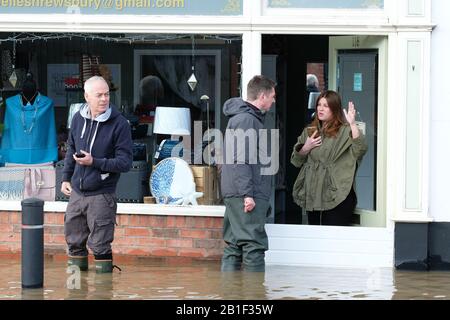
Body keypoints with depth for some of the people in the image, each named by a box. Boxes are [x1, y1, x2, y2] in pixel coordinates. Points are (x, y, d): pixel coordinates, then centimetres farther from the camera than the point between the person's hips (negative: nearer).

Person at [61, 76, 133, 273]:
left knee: (100, 245, 0)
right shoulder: (78, 118, 3)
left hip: (102, 195, -5)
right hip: (77, 192, 5)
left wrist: (94, 162, -20)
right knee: (74, 241, 16)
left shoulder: (119, 124, -13)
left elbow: (125, 162, -14)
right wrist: (66, 178, 14)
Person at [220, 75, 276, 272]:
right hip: (245, 195, -11)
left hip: (234, 196, 11)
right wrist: (248, 193, -21)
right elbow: (241, 160, -19)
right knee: (254, 246, -10)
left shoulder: (249, 117, 21)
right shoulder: (246, 119, -12)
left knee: (233, 246, 10)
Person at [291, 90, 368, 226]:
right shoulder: (309, 131, 14)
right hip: (312, 195, 6)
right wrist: (305, 148, -1)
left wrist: (352, 124, -32)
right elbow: (296, 161, 18)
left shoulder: (345, 131, -5)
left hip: (336, 196, -6)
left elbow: (361, 149, -24)